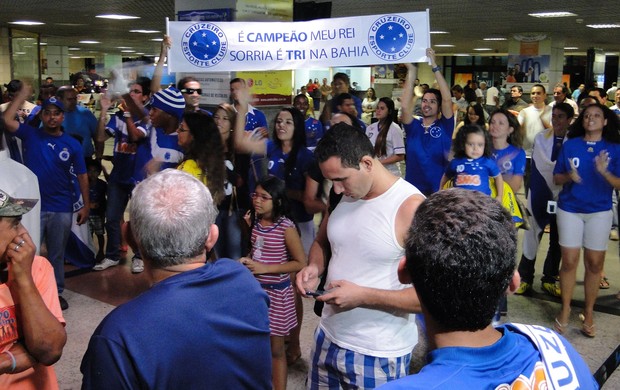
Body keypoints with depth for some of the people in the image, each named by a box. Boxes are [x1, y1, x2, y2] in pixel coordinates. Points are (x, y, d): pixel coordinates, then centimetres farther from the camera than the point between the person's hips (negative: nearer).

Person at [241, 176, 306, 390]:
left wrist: (265, 268, -18)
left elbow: (301, 263, -15)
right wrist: (248, 261, -4)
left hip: (276, 292, -5)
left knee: (276, 348, 6)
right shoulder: (255, 221, 1)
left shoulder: (286, 227, -16)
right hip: (255, 288, 5)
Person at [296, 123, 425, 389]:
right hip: (328, 337, 7)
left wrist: (362, 295, -23)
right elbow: (321, 243, 18)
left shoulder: (411, 207, -20)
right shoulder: (344, 196, 2)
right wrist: (314, 267, -4)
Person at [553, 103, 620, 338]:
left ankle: (589, 312, 16)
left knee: (595, 263, 3)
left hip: (599, 212, 0)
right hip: (569, 210, 0)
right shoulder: (569, 145, 2)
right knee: (569, 261, -1)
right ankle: (565, 309, 13)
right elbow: (556, 179, 5)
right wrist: (569, 176, -17)